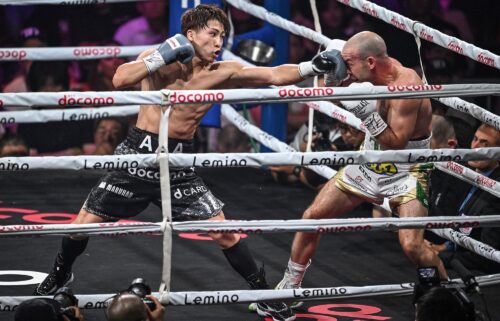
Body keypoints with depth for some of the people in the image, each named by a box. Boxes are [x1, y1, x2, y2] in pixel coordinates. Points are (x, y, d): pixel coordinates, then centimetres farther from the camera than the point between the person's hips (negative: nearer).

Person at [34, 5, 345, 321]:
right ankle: (59, 276, 34)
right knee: (85, 223, 5)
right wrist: (163, 56, -27)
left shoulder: (224, 72, -5)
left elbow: (274, 75, -11)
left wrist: (313, 67, -25)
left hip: (179, 164, 1)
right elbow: (120, 80, -26)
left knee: (225, 232, -5)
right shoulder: (158, 59, -9)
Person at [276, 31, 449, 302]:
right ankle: (288, 287, 20)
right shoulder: (374, 70, -7)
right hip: (368, 165, 7)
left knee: (411, 245, -23)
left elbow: (396, 143, -27)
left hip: (405, 173, -7)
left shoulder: (407, 86, -28)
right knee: (312, 216, 4)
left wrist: (368, 114, -37)